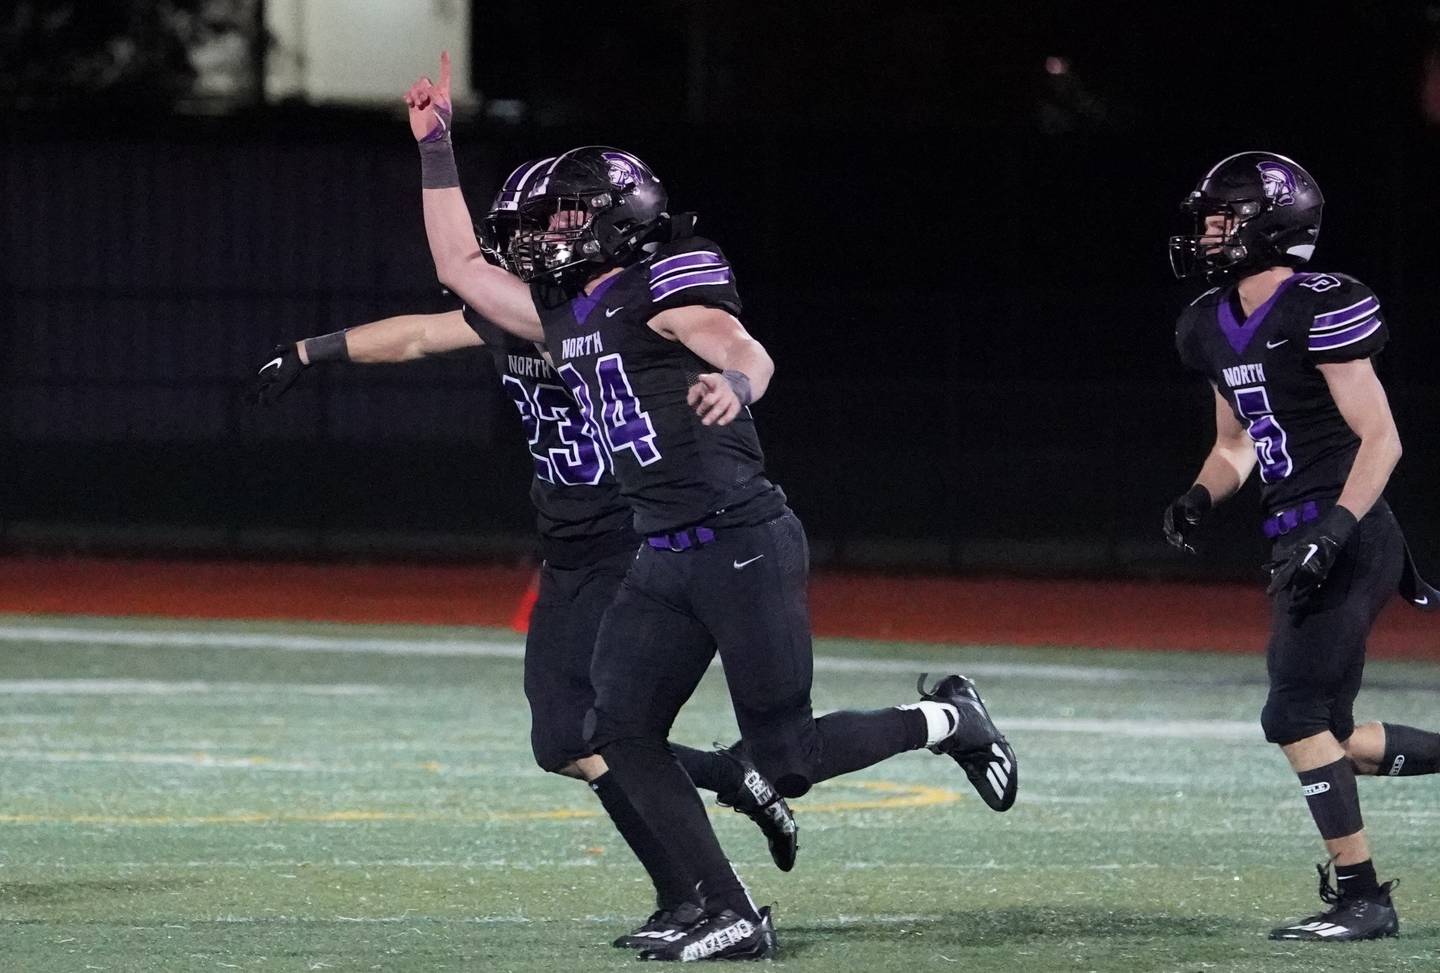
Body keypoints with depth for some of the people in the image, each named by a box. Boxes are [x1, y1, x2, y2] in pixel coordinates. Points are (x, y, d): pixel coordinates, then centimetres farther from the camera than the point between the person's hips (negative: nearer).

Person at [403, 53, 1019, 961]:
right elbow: (460, 264, 25)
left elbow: (749, 353, -24)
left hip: (744, 544, -8)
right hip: (664, 561, 8)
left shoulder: (667, 280, -8)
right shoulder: (564, 311, 16)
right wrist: (436, 145, 21)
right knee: (620, 732, -4)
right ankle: (732, 916, -1)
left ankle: (946, 719, 17)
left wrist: (733, 385, -48)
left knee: (787, 760, -7)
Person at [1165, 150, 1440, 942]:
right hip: (1298, 544, 9)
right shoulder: (1214, 326, 12)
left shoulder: (1317, 311, -14)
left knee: (1296, 716, -12)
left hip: (1347, 539, -9)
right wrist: (1201, 496, 4)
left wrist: (1334, 528, -24)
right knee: (1321, 735, 8)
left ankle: (1360, 896, -6)